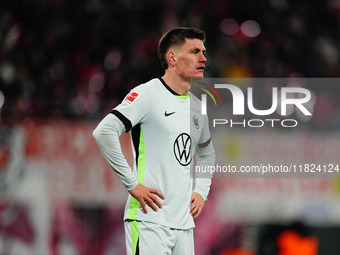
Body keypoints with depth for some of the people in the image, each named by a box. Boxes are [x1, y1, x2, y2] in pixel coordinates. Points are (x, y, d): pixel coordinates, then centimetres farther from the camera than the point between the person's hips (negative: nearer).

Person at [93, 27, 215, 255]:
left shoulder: (196, 106, 17)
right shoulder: (147, 95, -7)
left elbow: (206, 153, 35)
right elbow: (104, 133, -17)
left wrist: (201, 191, 18)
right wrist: (132, 184, -16)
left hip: (184, 223, 8)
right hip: (149, 220, -7)